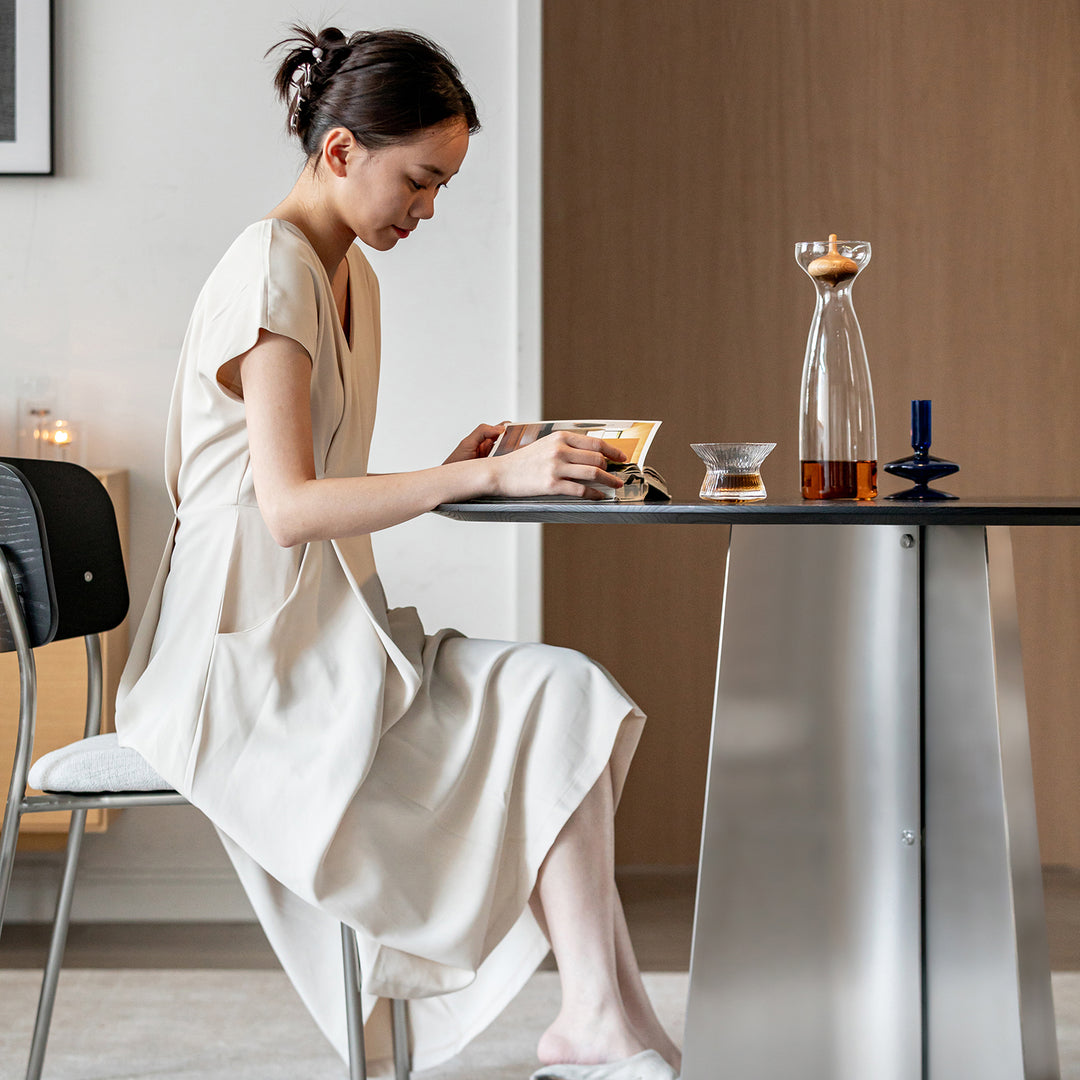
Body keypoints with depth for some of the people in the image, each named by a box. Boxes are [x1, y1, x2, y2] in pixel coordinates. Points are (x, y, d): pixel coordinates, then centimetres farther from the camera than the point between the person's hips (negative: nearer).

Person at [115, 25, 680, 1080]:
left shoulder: (352, 277, 17)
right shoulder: (273, 270, -13)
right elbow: (288, 507, -23)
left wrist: (451, 474, 4)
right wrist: (487, 477, -25)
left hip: (320, 634, 8)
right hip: (250, 663, -8)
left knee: (564, 697, -14)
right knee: (561, 698, -20)